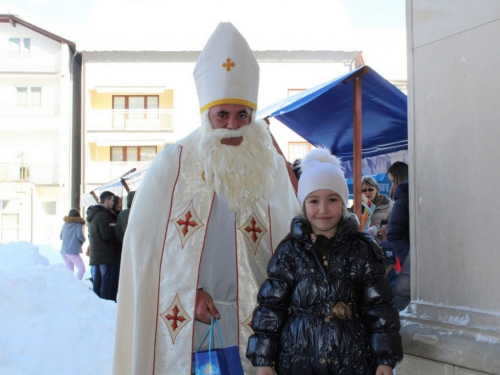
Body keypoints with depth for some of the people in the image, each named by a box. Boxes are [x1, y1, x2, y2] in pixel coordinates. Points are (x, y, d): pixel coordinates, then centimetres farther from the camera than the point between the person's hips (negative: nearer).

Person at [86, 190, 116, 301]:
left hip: (94, 253, 9)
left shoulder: (92, 214, 17)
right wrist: (114, 229, -3)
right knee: (106, 280, -6)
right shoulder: (102, 215, -14)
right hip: (104, 254, -9)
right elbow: (106, 235, -19)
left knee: (96, 280, 11)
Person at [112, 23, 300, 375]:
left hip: (252, 316, 2)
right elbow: (145, 240, -2)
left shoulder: (272, 167, 2)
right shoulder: (172, 164, -2)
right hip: (183, 318, -1)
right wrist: (191, 293, -7)